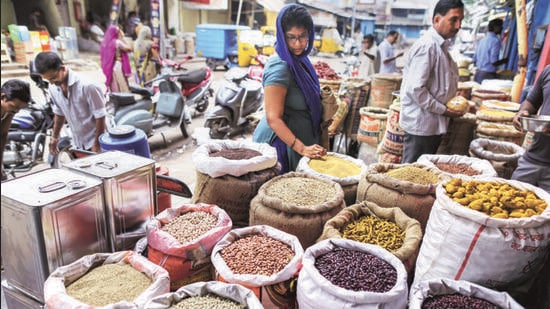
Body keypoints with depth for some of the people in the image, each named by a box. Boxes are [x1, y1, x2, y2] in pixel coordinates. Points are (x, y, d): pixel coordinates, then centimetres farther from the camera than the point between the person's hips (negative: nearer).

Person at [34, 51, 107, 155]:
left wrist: (97, 145, -15)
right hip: (78, 144, 6)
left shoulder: (88, 87, -22)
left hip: (94, 143, -6)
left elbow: (100, 117, -17)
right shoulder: (53, 88, 0)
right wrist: (54, 136, 18)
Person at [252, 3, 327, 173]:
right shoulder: (279, 67, -23)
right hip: (282, 142, -9)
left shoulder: (298, 59, 5)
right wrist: (302, 148, -29)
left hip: (300, 137, 9)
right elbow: (273, 118, -27)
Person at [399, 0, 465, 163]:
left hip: (434, 124, 10)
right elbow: (415, 89, -24)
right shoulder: (427, 46, -16)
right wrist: (443, 110, -16)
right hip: (421, 125, -10)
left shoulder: (441, 45, 15)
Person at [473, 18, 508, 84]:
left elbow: (474, 60, 13)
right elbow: (494, 62, -17)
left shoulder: (482, 40, 12)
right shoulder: (495, 41, -11)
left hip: (477, 73, 8)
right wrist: (504, 60, 1)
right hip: (488, 75, -8)